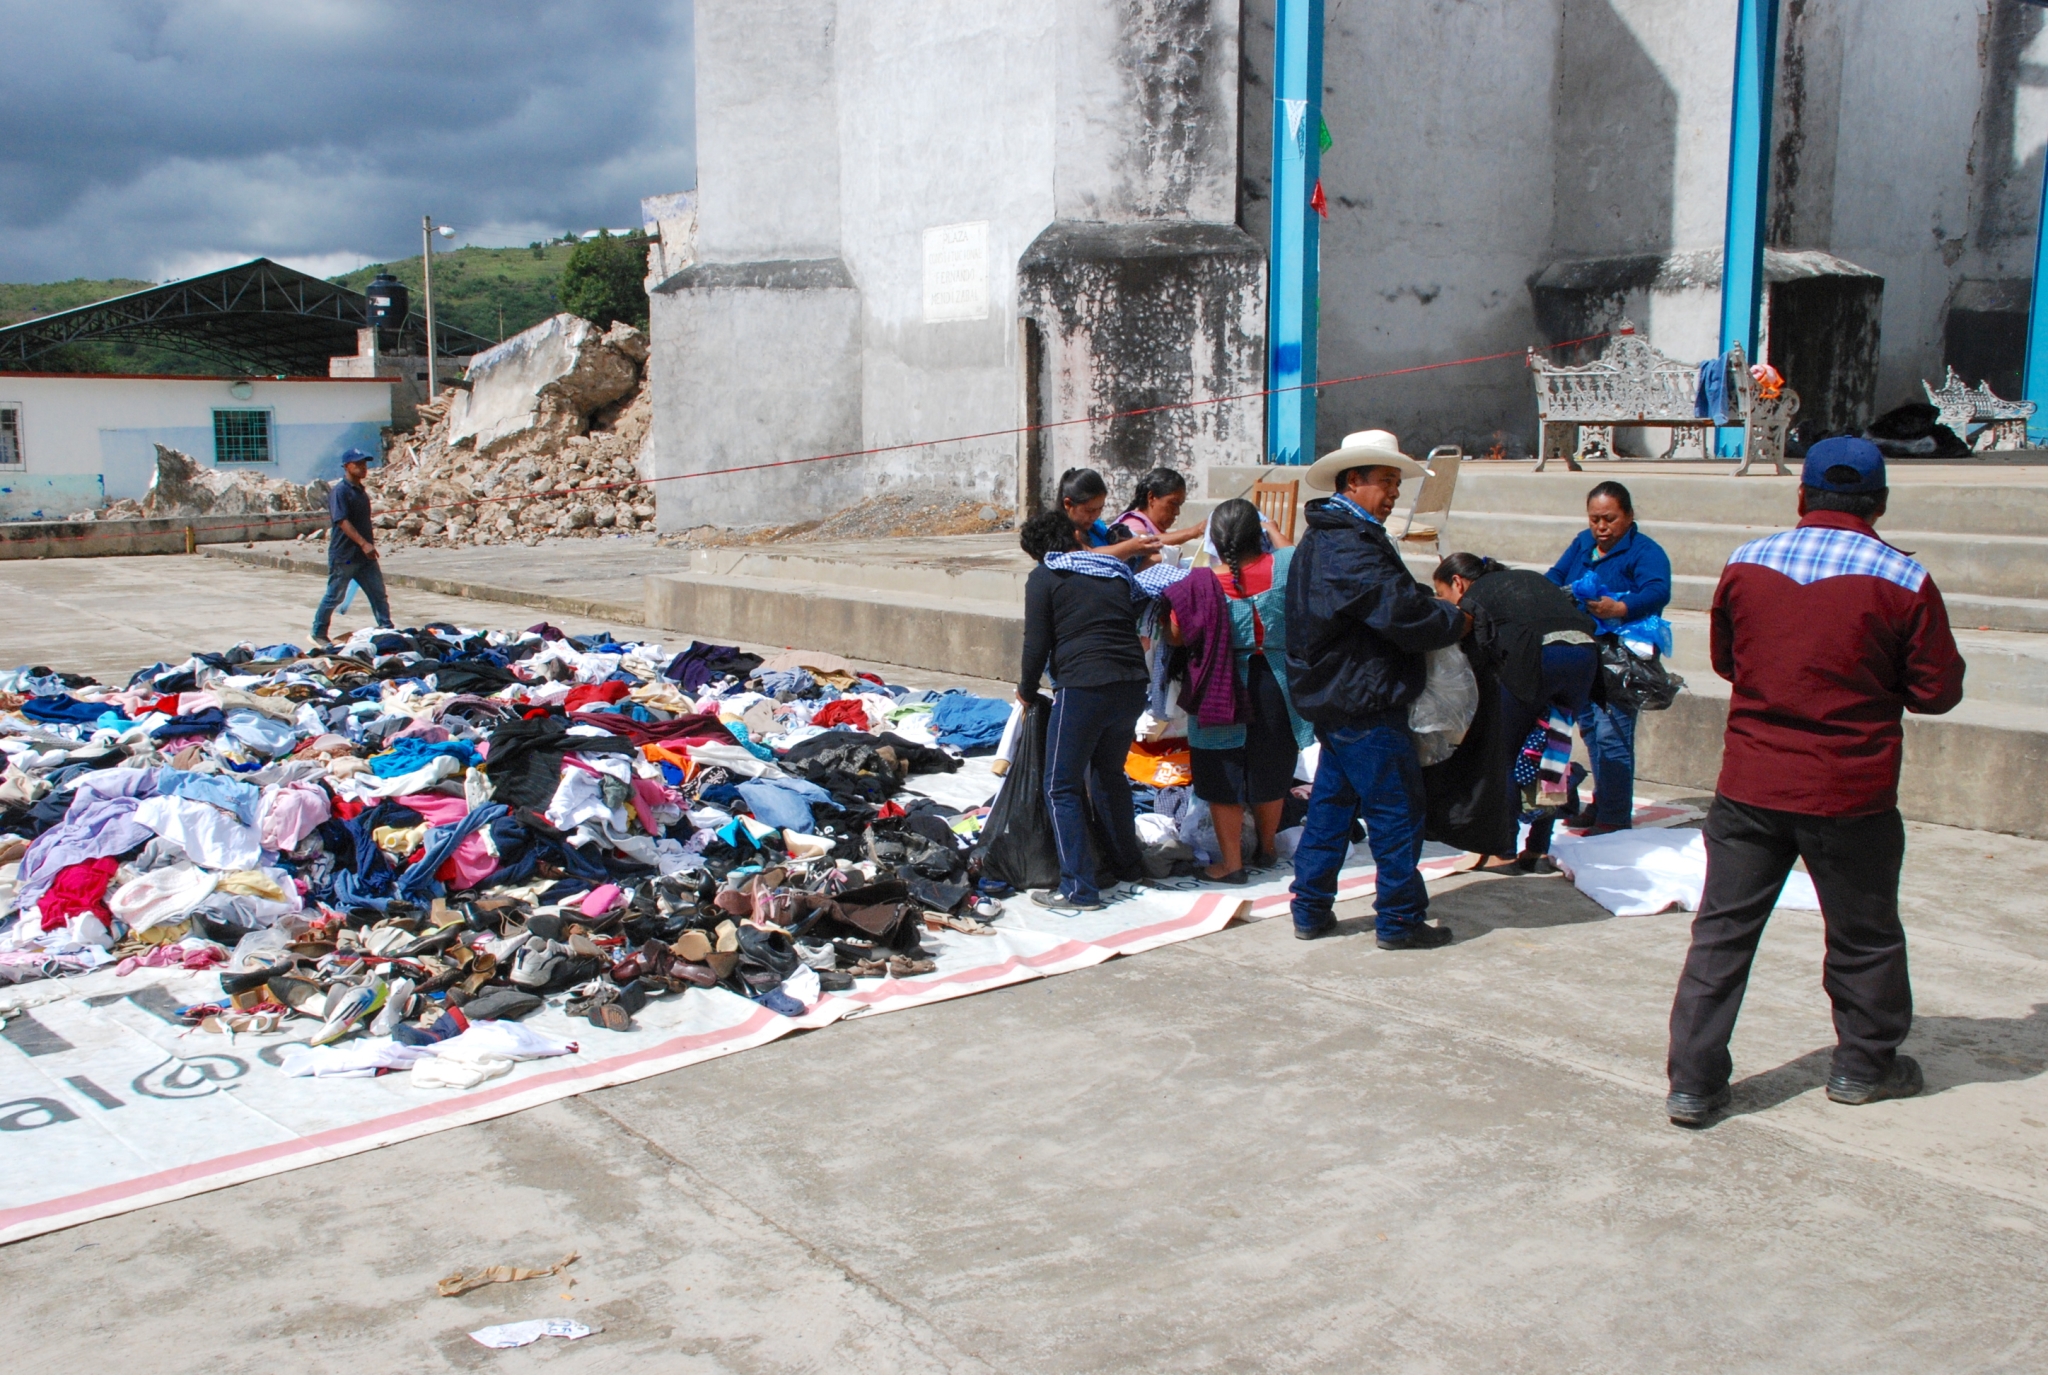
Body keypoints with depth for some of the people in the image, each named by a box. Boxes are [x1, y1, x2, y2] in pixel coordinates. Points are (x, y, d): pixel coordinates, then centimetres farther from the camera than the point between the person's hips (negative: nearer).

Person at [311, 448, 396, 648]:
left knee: (378, 593, 4)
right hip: (344, 555, -8)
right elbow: (342, 521, -22)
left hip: (364, 556, 8)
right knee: (334, 596, 3)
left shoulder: (362, 491, 13)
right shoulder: (340, 491, -13)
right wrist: (364, 543, -29)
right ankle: (318, 635, 15)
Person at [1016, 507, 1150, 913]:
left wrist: (1026, 691, 13)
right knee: (1109, 774, 26)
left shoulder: (1043, 579, 2)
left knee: (1062, 788, 3)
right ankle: (1128, 864, 36)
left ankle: (1079, 890, -1)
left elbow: (1037, 645, -3)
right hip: (1133, 686, 6)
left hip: (1082, 689, -6)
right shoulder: (1116, 569, 17)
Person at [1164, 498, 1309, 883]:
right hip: (1276, 688, 3)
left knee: (1223, 780, 10)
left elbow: (1175, 636, -7)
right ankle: (1267, 849, 38)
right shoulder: (1286, 565, -10)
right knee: (1270, 774, 20)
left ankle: (1231, 862, 14)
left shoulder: (1199, 582, -16)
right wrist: (1272, 529, 28)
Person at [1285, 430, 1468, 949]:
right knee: (1396, 811, -1)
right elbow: (1403, 614, -24)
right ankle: (1401, 921, 7)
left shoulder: (1321, 539, 16)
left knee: (1330, 804, 16)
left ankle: (1311, 911, 21)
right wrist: (1458, 620, -7)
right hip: (1365, 703, -11)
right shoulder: (1350, 546, -20)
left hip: (1334, 699, 11)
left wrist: (1437, 609, 4)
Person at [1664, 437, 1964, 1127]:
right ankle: (1864, 1064, 33)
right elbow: (1937, 691, -2)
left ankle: (1693, 1081, 6)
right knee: (1864, 935, 17)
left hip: (1748, 786, 2)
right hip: (1851, 794, -1)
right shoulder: (1903, 580, -9)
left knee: (1722, 931, 7)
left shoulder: (1745, 565, -2)